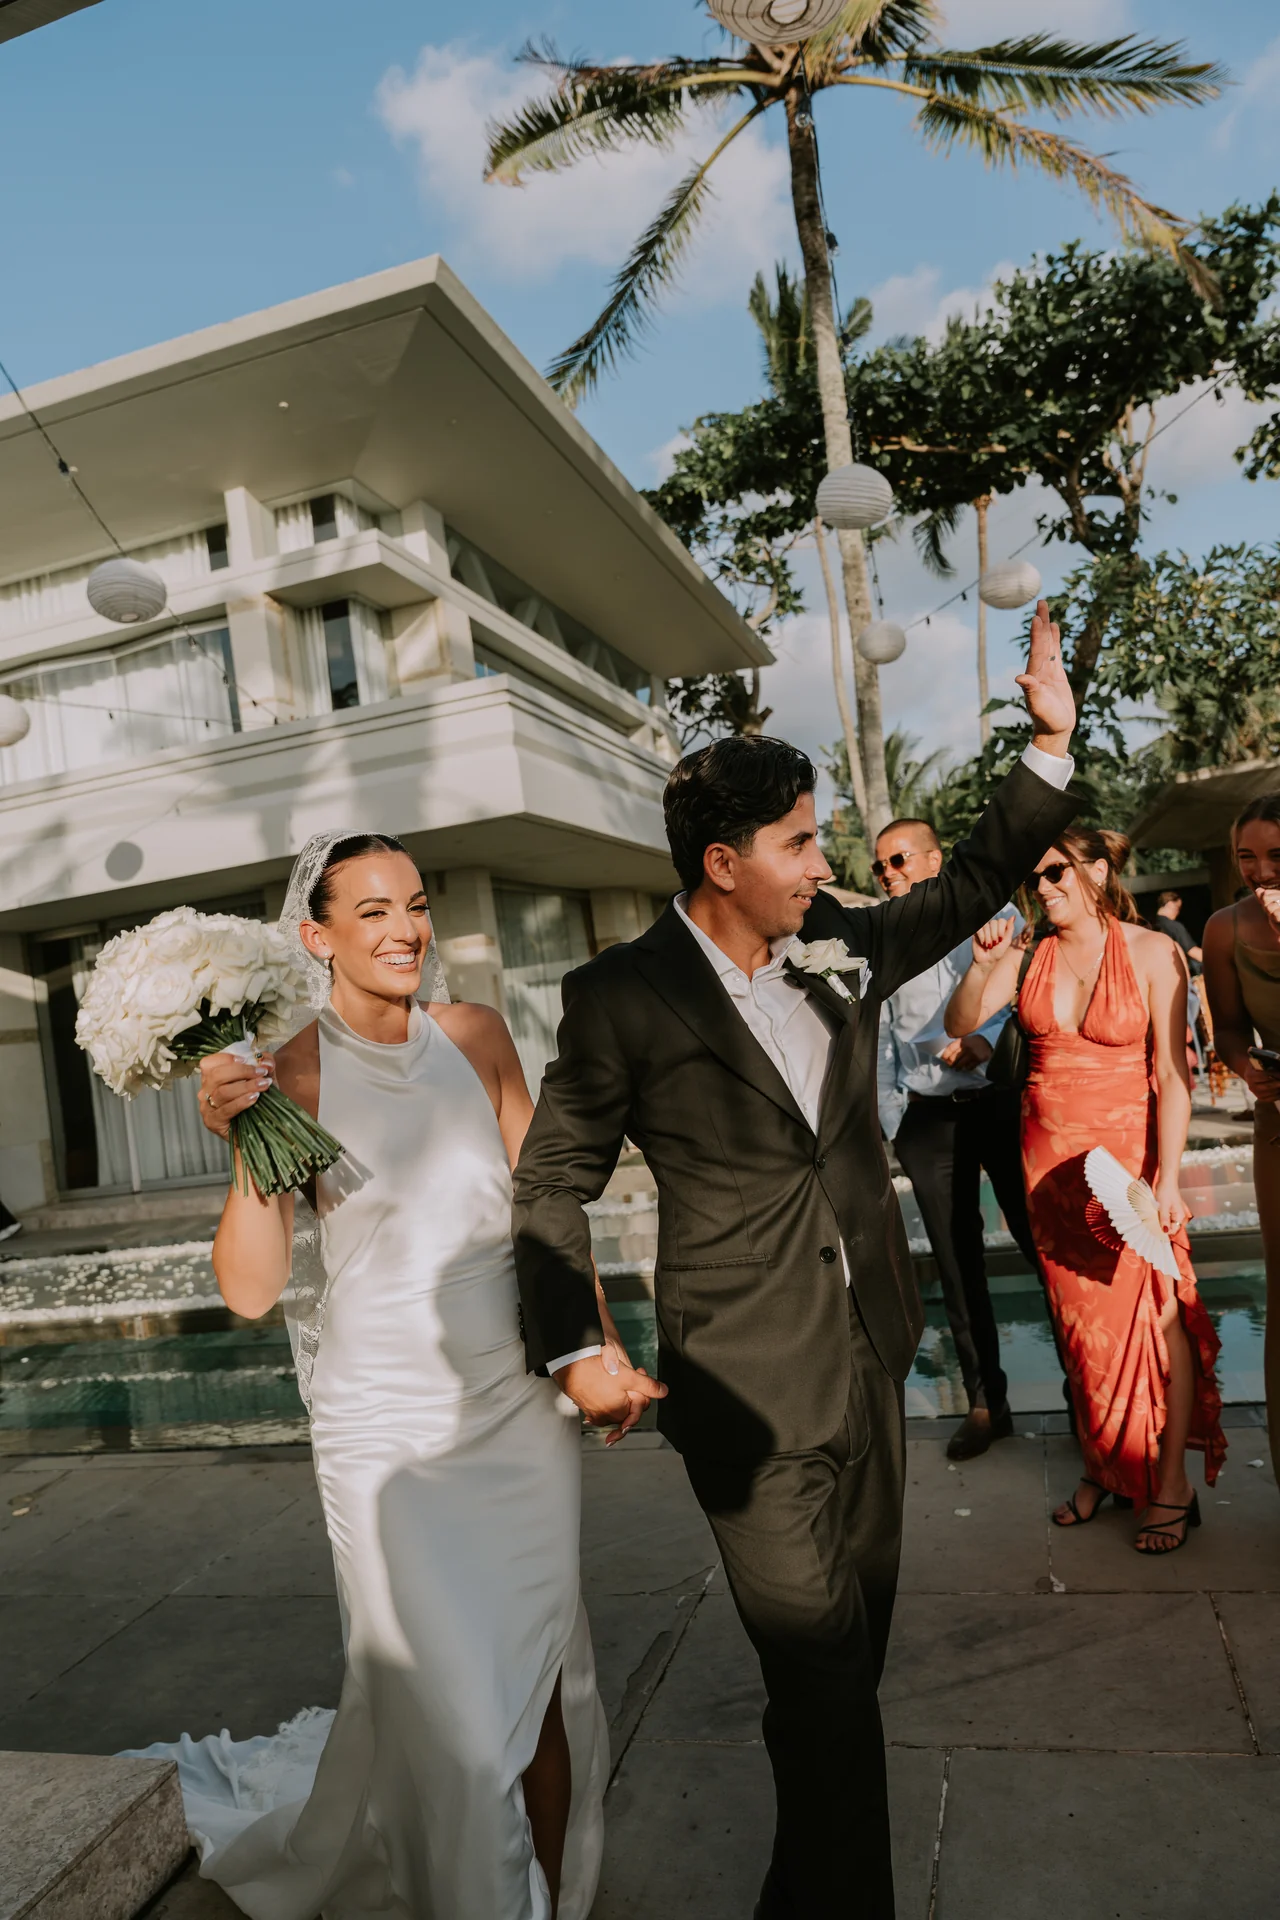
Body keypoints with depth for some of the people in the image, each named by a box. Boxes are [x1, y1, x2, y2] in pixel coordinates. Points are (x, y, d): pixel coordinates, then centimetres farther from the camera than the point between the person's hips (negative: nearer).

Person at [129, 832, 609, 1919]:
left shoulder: (475, 1036, -1)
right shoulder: (293, 1074, -11)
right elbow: (250, 1290, -14)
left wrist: (600, 1336, 8)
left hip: (522, 1401, 4)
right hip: (390, 1423, -3)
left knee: (543, 1677, 17)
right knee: (445, 1711, 8)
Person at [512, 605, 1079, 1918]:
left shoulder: (835, 949, 2)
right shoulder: (622, 999, -13)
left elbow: (963, 892, 16)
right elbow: (553, 1183, -6)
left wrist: (1049, 745, 10)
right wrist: (572, 1348, -14)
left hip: (869, 1362, 7)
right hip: (749, 1390, -6)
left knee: (857, 1649, 23)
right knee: (820, 1670, -1)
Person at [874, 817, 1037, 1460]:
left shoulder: (992, 915, 2)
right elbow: (880, 1039, 10)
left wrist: (989, 1038, -22)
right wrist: (886, 1123, 5)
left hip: (1001, 1102, -2)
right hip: (927, 1117, 3)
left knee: (1042, 1241, 1)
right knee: (957, 1264, 8)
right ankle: (985, 1402, 19)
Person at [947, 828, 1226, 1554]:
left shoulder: (1152, 953, -7)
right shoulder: (1028, 956, 1)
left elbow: (1173, 1073, -9)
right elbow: (961, 1025, -3)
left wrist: (1168, 1176, -14)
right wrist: (983, 966, -20)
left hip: (1129, 1152, -3)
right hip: (1050, 1159, 3)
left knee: (1155, 1314, -2)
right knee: (1081, 1318, 10)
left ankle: (1172, 1486, 13)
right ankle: (1103, 1467, 24)